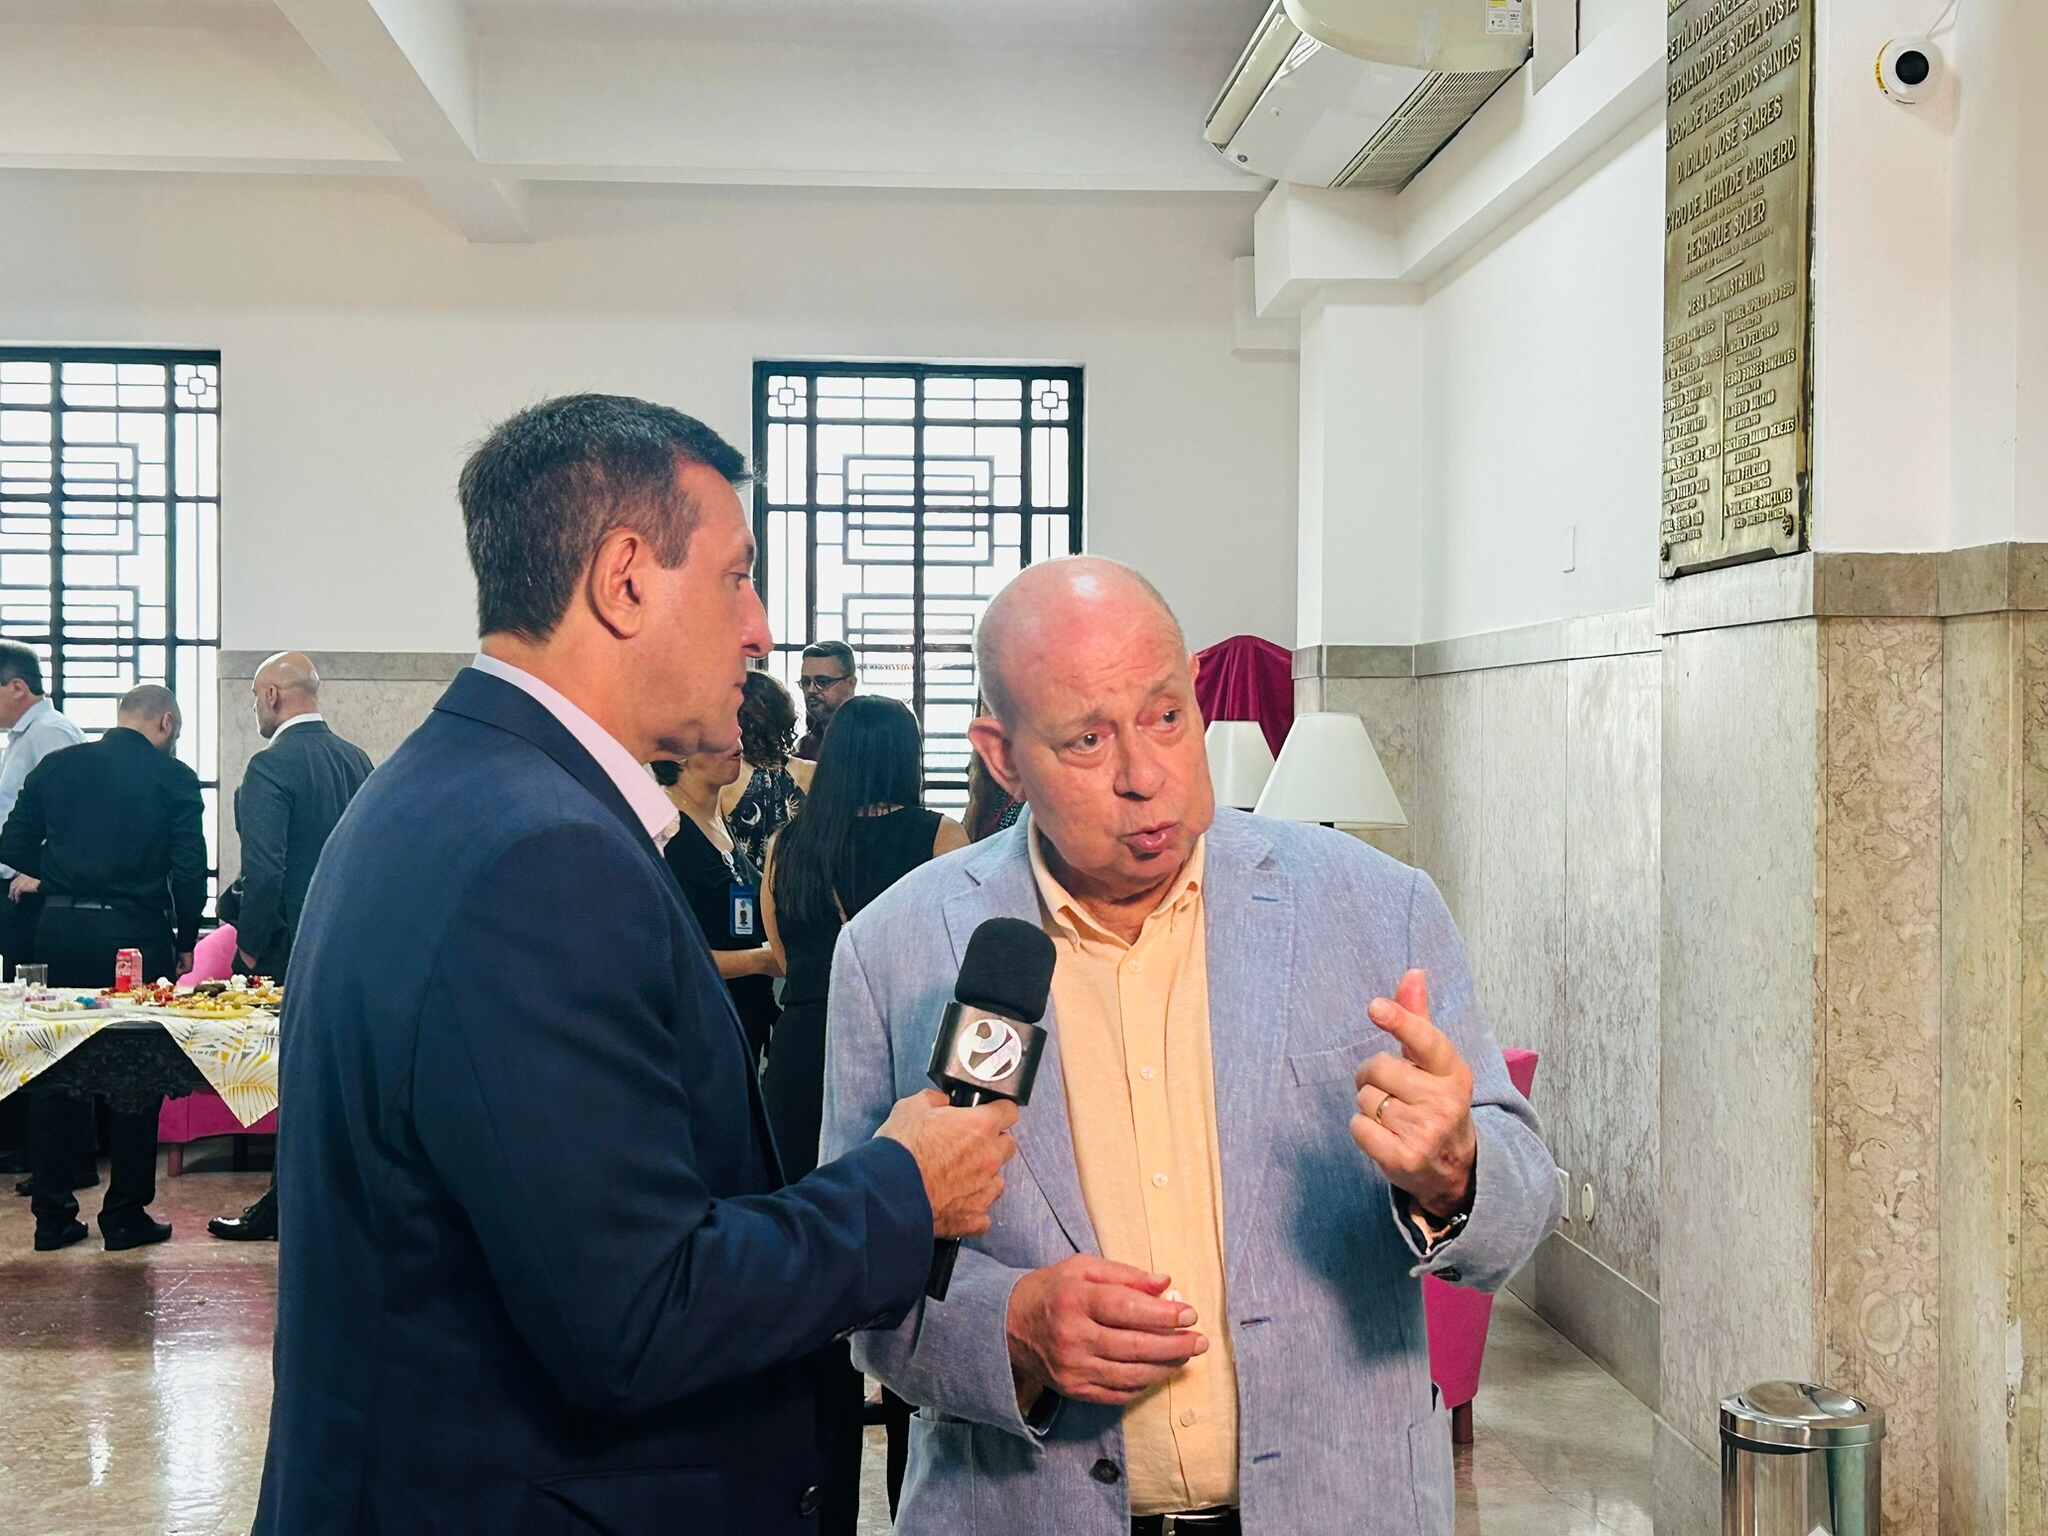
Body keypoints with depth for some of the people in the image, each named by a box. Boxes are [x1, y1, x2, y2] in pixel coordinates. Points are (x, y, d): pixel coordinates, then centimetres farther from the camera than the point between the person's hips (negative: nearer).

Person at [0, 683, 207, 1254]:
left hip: (61, 930, 4)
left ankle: (52, 1215, 15)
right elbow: (190, 869, -8)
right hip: (136, 931, -4)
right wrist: (185, 941, 3)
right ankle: (125, 1215, 9)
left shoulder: (57, 766, 6)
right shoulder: (174, 778, -5)